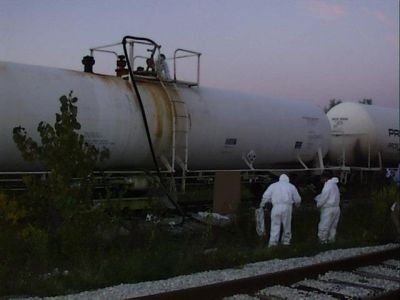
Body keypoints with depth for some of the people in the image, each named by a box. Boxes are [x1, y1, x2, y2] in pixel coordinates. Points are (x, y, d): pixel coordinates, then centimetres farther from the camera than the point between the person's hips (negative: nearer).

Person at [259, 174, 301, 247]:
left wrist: (262, 204, 20)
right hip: (287, 207, 0)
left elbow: (266, 196, 6)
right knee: (287, 224, 13)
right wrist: (297, 204, 35)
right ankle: (286, 240, 21)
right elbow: (297, 199, 13)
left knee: (275, 224, 2)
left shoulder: (273, 185, 12)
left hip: (276, 207, 0)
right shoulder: (291, 186, 13)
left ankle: (273, 241, -6)